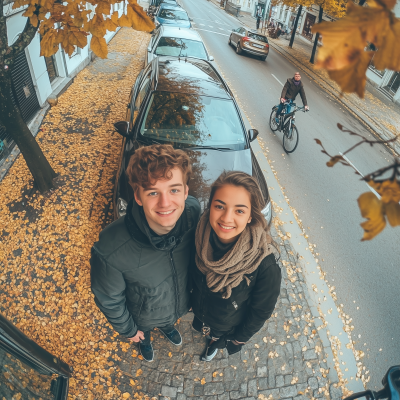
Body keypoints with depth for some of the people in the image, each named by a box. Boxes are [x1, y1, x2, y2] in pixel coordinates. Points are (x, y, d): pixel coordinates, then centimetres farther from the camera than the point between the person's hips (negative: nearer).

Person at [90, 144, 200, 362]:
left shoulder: (194, 211, -34)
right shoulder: (110, 251, -43)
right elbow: (108, 299, -21)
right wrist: (129, 330, -4)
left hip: (182, 303, 2)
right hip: (145, 317, -2)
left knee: (169, 321, 38)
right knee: (143, 332, 35)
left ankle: (167, 327, 74)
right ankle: (145, 341, 72)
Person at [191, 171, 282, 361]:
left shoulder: (264, 264, -39)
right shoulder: (200, 236, -29)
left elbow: (262, 310, -20)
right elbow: (193, 277, -8)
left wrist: (240, 337, -6)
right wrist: (193, 302, 6)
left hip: (229, 328, -2)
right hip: (200, 313, 2)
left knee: (220, 339, 33)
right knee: (210, 332, 36)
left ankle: (215, 344, 68)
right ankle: (213, 338, 71)